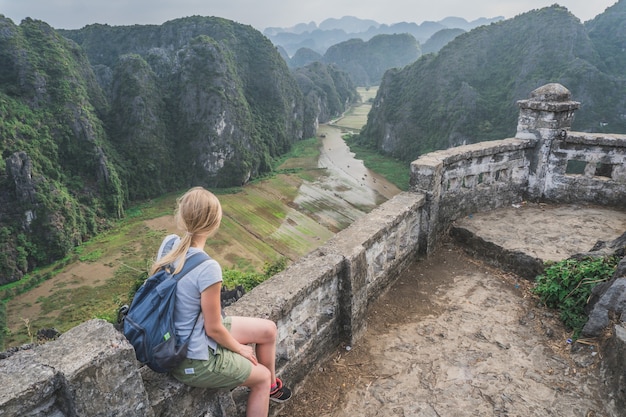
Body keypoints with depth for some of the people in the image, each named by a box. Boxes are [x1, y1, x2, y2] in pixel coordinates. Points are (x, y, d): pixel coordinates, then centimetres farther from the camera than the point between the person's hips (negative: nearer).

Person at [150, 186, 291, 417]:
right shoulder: (207, 268, -33)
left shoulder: (168, 243, -10)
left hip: (177, 339, 7)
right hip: (195, 359, -7)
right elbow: (214, 329, -23)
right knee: (262, 377, 17)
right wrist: (239, 348, -1)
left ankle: (272, 385, 40)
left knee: (268, 329, 16)